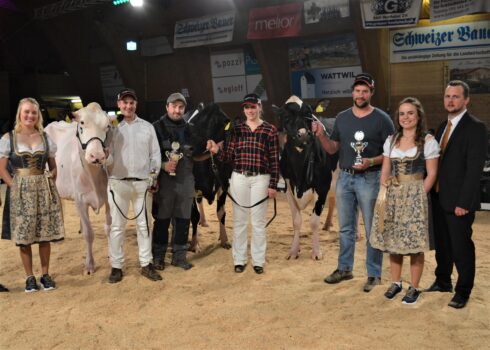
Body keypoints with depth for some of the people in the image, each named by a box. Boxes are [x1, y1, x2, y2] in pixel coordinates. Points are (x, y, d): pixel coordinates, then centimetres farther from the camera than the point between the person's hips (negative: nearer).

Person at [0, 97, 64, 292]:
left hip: (44, 189, 2)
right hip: (21, 192, -2)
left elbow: (53, 167, 13)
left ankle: (45, 274, 20)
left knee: (45, 234, 7)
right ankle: (29, 277, 15)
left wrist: (50, 183, -1)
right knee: (24, 236, 2)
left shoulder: (45, 138, 7)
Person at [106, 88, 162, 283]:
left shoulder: (147, 127, 10)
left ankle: (146, 264, 18)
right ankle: (116, 266, 12)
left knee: (144, 225, 9)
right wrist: (105, 158, -24)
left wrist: (154, 175, 1)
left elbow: (155, 154, 11)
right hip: (118, 182, -2)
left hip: (142, 183, 2)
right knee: (117, 226, 3)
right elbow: (108, 156, -2)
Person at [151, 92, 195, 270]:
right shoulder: (157, 127, -1)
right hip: (164, 180, -4)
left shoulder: (189, 129, 12)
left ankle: (179, 255, 20)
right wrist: (163, 165, -18)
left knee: (183, 220, 8)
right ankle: (158, 256, 16)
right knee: (162, 220, 3)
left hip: (186, 181, 4)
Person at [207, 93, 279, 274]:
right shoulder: (236, 128, 4)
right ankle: (239, 259, 21)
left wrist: (273, 185, -6)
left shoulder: (270, 130, -2)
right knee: (239, 220, 9)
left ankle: (258, 261, 18)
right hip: (239, 178, 2)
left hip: (260, 179, -2)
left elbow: (274, 160, -3)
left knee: (258, 221, 6)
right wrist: (217, 150, -16)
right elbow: (230, 156, 4)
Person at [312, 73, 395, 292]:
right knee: (345, 228, 14)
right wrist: (321, 135, -5)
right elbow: (332, 149, 13)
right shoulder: (342, 118, 9)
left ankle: (374, 274, 12)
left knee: (372, 230, 2)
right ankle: (344, 269, 26)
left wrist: (371, 162, -20)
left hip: (369, 179, -4)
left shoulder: (381, 119, -5)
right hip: (344, 178, 5)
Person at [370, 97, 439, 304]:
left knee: (414, 244, -1)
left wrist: (418, 196, -12)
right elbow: (385, 171, 12)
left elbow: (431, 174, -5)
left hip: (414, 196, -4)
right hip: (392, 196, 5)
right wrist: (385, 194, 1)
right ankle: (395, 282, 24)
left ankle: (414, 288, 12)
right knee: (392, 242, 9)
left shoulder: (427, 141, -4)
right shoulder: (391, 140, 10)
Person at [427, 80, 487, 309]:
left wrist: (463, 202, -19)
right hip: (438, 198, 7)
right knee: (442, 243, 16)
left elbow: (474, 168, -16)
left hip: (458, 201, -7)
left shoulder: (475, 128, -11)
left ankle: (463, 291, 17)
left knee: (461, 246, 3)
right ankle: (443, 281, 31)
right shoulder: (443, 127, 13)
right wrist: (431, 192, 6)